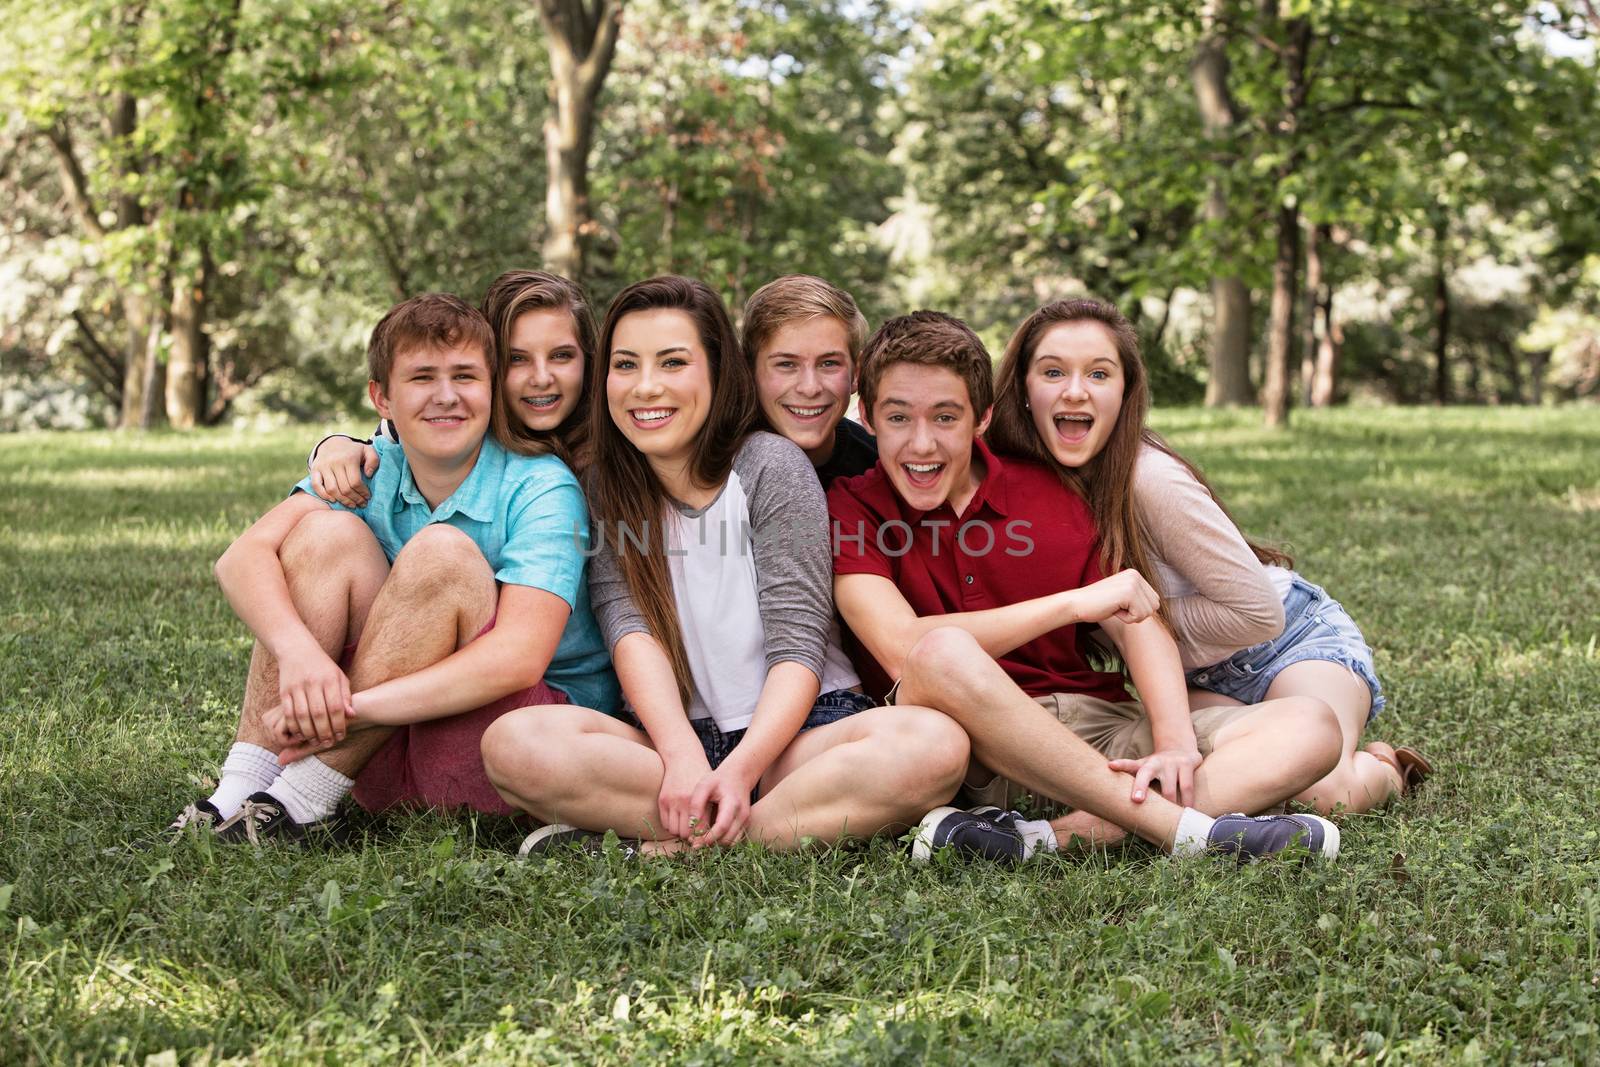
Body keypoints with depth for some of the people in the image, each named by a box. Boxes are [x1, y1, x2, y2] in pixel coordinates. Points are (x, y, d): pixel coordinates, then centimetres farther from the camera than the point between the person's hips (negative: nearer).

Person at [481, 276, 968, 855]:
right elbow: (630, 631, -7)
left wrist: (739, 770, -27)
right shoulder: (603, 486, 7)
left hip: (786, 730, -1)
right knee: (514, 742, -28)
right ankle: (815, 823, -28)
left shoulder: (772, 467, -2)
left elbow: (797, 645, -10)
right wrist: (682, 758, -26)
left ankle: (665, 850, -31)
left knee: (936, 744, -32)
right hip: (664, 736, 2)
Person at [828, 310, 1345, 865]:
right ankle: (1181, 829, -33)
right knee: (942, 653, -37)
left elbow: (1138, 623, 3)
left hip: (1094, 726, 5)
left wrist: (1175, 742, -16)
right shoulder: (850, 508, -2)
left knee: (1312, 726, -14)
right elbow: (903, 649, -19)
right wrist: (1074, 603, -20)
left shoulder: (1052, 493, 10)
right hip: (966, 747, -5)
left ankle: (1047, 839, -34)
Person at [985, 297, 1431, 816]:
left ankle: (1381, 768, 6)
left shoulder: (1153, 482, -28)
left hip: (1290, 636, -5)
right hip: (1202, 681, 5)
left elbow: (1258, 611, -24)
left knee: (1321, 792, -29)